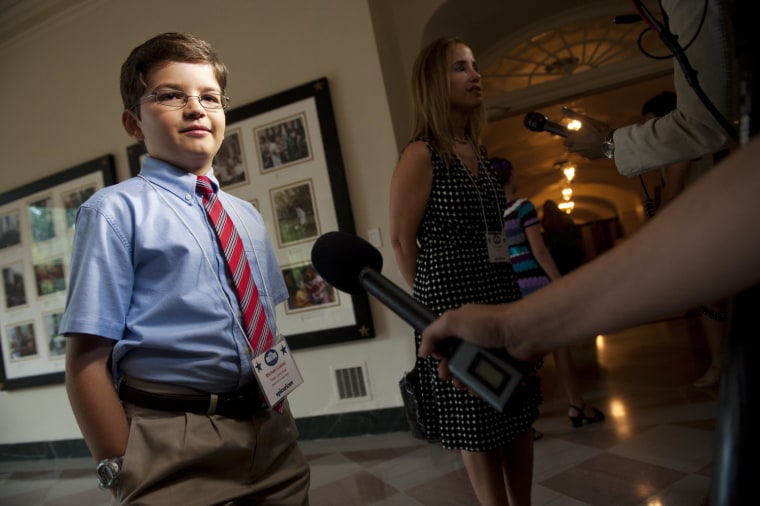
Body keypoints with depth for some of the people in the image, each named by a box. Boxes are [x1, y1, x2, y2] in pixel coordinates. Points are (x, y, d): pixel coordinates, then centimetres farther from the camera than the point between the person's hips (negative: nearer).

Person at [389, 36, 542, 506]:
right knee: (477, 426, 7)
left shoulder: (480, 153, 11)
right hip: (455, 306, -8)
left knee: (520, 415, 16)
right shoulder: (421, 155, -12)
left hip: (503, 299, 8)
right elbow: (403, 241, -11)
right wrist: (435, 301, -4)